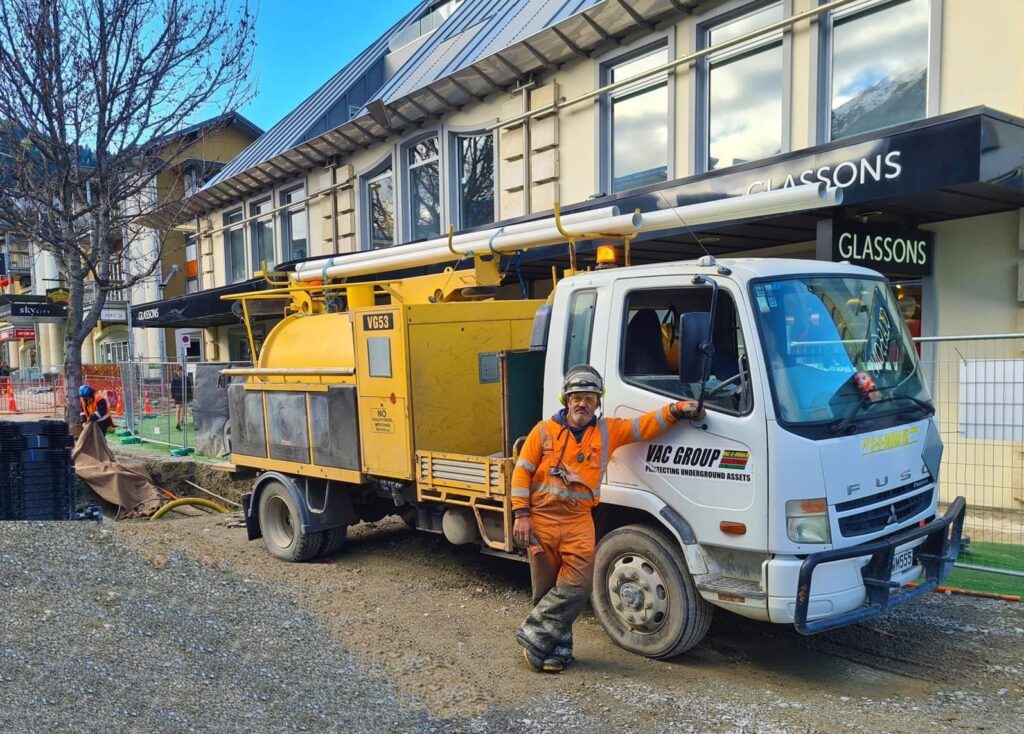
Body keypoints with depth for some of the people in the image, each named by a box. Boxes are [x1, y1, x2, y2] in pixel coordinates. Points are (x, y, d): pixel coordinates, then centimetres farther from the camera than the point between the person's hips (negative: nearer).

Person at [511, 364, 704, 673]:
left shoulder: (608, 431, 8)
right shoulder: (544, 431, 2)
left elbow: (645, 425, 5)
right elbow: (522, 472, 1)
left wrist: (676, 410, -12)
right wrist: (521, 515, -6)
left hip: (579, 521, 1)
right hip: (540, 520, -1)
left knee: (577, 584, -12)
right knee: (547, 589, 6)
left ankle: (534, 634, 3)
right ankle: (558, 648, 21)